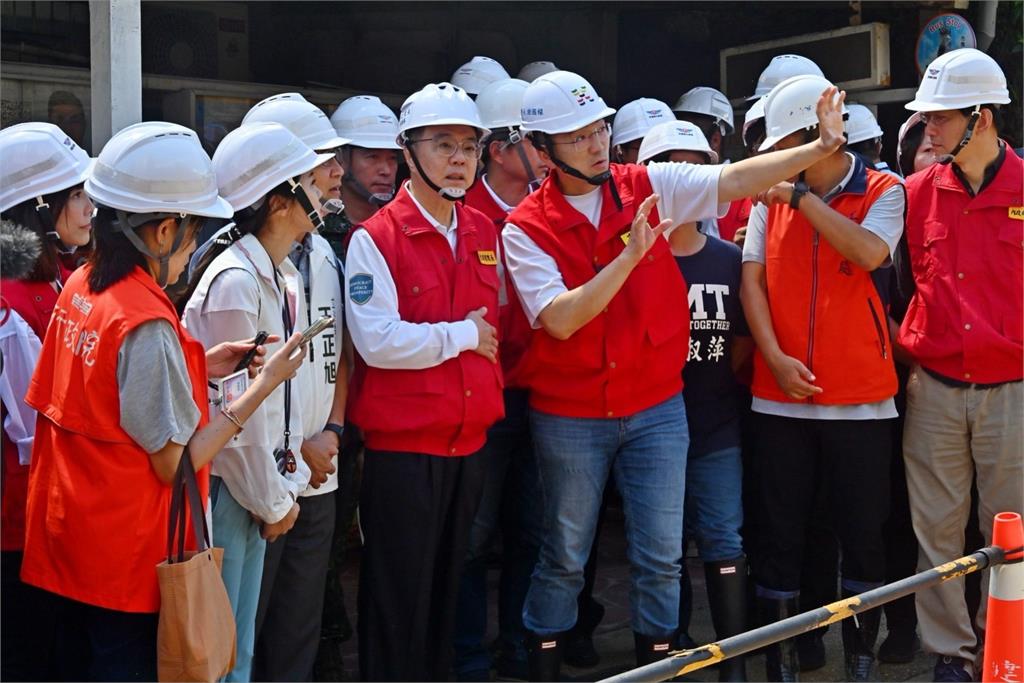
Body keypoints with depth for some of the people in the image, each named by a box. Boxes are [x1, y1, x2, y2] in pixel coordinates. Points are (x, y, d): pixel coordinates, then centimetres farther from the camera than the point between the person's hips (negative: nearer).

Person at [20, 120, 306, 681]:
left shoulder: (79, 286, 0)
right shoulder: (147, 324, -24)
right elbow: (176, 463, -19)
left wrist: (198, 368, 5)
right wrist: (262, 386, -15)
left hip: (66, 535, 8)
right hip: (129, 558, -8)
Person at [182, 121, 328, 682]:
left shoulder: (285, 277, 8)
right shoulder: (234, 283, -21)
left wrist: (287, 486, 5)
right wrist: (273, 503, -9)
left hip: (258, 487, 8)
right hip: (224, 488, -8)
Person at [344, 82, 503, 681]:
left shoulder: (486, 233, 9)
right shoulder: (375, 239, -10)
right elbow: (377, 341, -21)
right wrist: (462, 334, -13)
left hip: (470, 439, 6)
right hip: (402, 446, -6)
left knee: (448, 588, 17)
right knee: (399, 596, 2)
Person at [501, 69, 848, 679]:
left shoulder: (650, 188, -2)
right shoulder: (525, 229, -9)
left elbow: (734, 180, -7)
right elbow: (560, 320, -20)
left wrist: (822, 146, -16)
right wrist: (630, 254, -25)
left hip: (656, 407, 2)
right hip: (569, 417, -1)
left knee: (661, 556, 6)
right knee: (565, 556, 12)